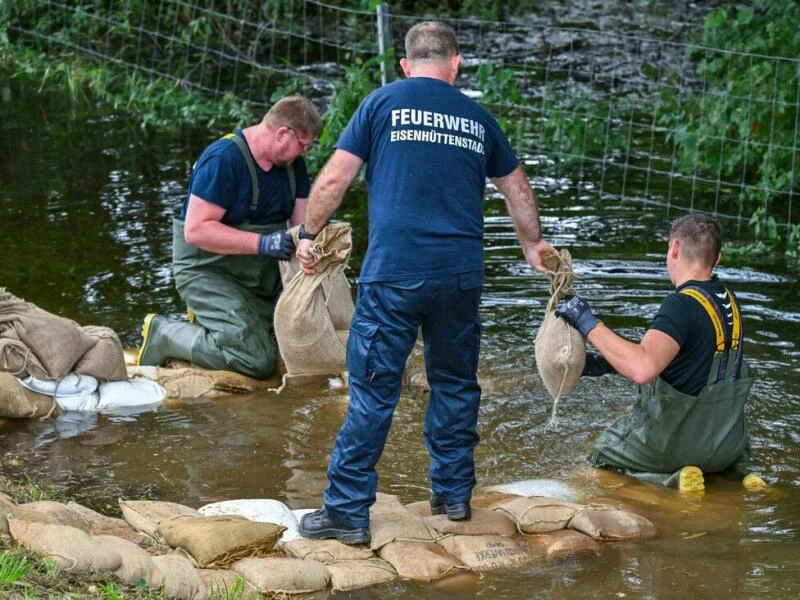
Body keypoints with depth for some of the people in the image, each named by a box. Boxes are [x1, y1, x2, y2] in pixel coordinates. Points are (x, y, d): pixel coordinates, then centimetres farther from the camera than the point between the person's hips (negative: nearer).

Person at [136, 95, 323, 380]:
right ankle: (163, 334, -3)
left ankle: (207, 320, 21)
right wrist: (261, 243, -33)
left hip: (262, 273, 9)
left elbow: (301, 221, 6)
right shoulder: (224, 159, -23)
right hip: (208, 269, -8)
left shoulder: (292, 163, 3)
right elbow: (196, 230, -26)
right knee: (257, 360, -23)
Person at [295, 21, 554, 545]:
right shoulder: (477, 117, 14)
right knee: (456, 383, 17)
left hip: (395, 272, -3)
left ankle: (348, 511, 0)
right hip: (462, 275, 3)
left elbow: (335, 178, 1)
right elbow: (518, 189, 26)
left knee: (373, 392, -2)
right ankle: (453, 493, 25)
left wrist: (309, 235, 16)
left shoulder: (384, 102, 3)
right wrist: (533, 245, 43)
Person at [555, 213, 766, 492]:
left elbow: (643, 369, -40)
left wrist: (588, 324, -31)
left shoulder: (682, 304, -24)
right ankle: (737, 470, 9)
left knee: (601, 454, 18)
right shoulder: (728, 299, 2)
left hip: (678, 444, -7)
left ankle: (672, 478, -4)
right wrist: (607, 363, 10)